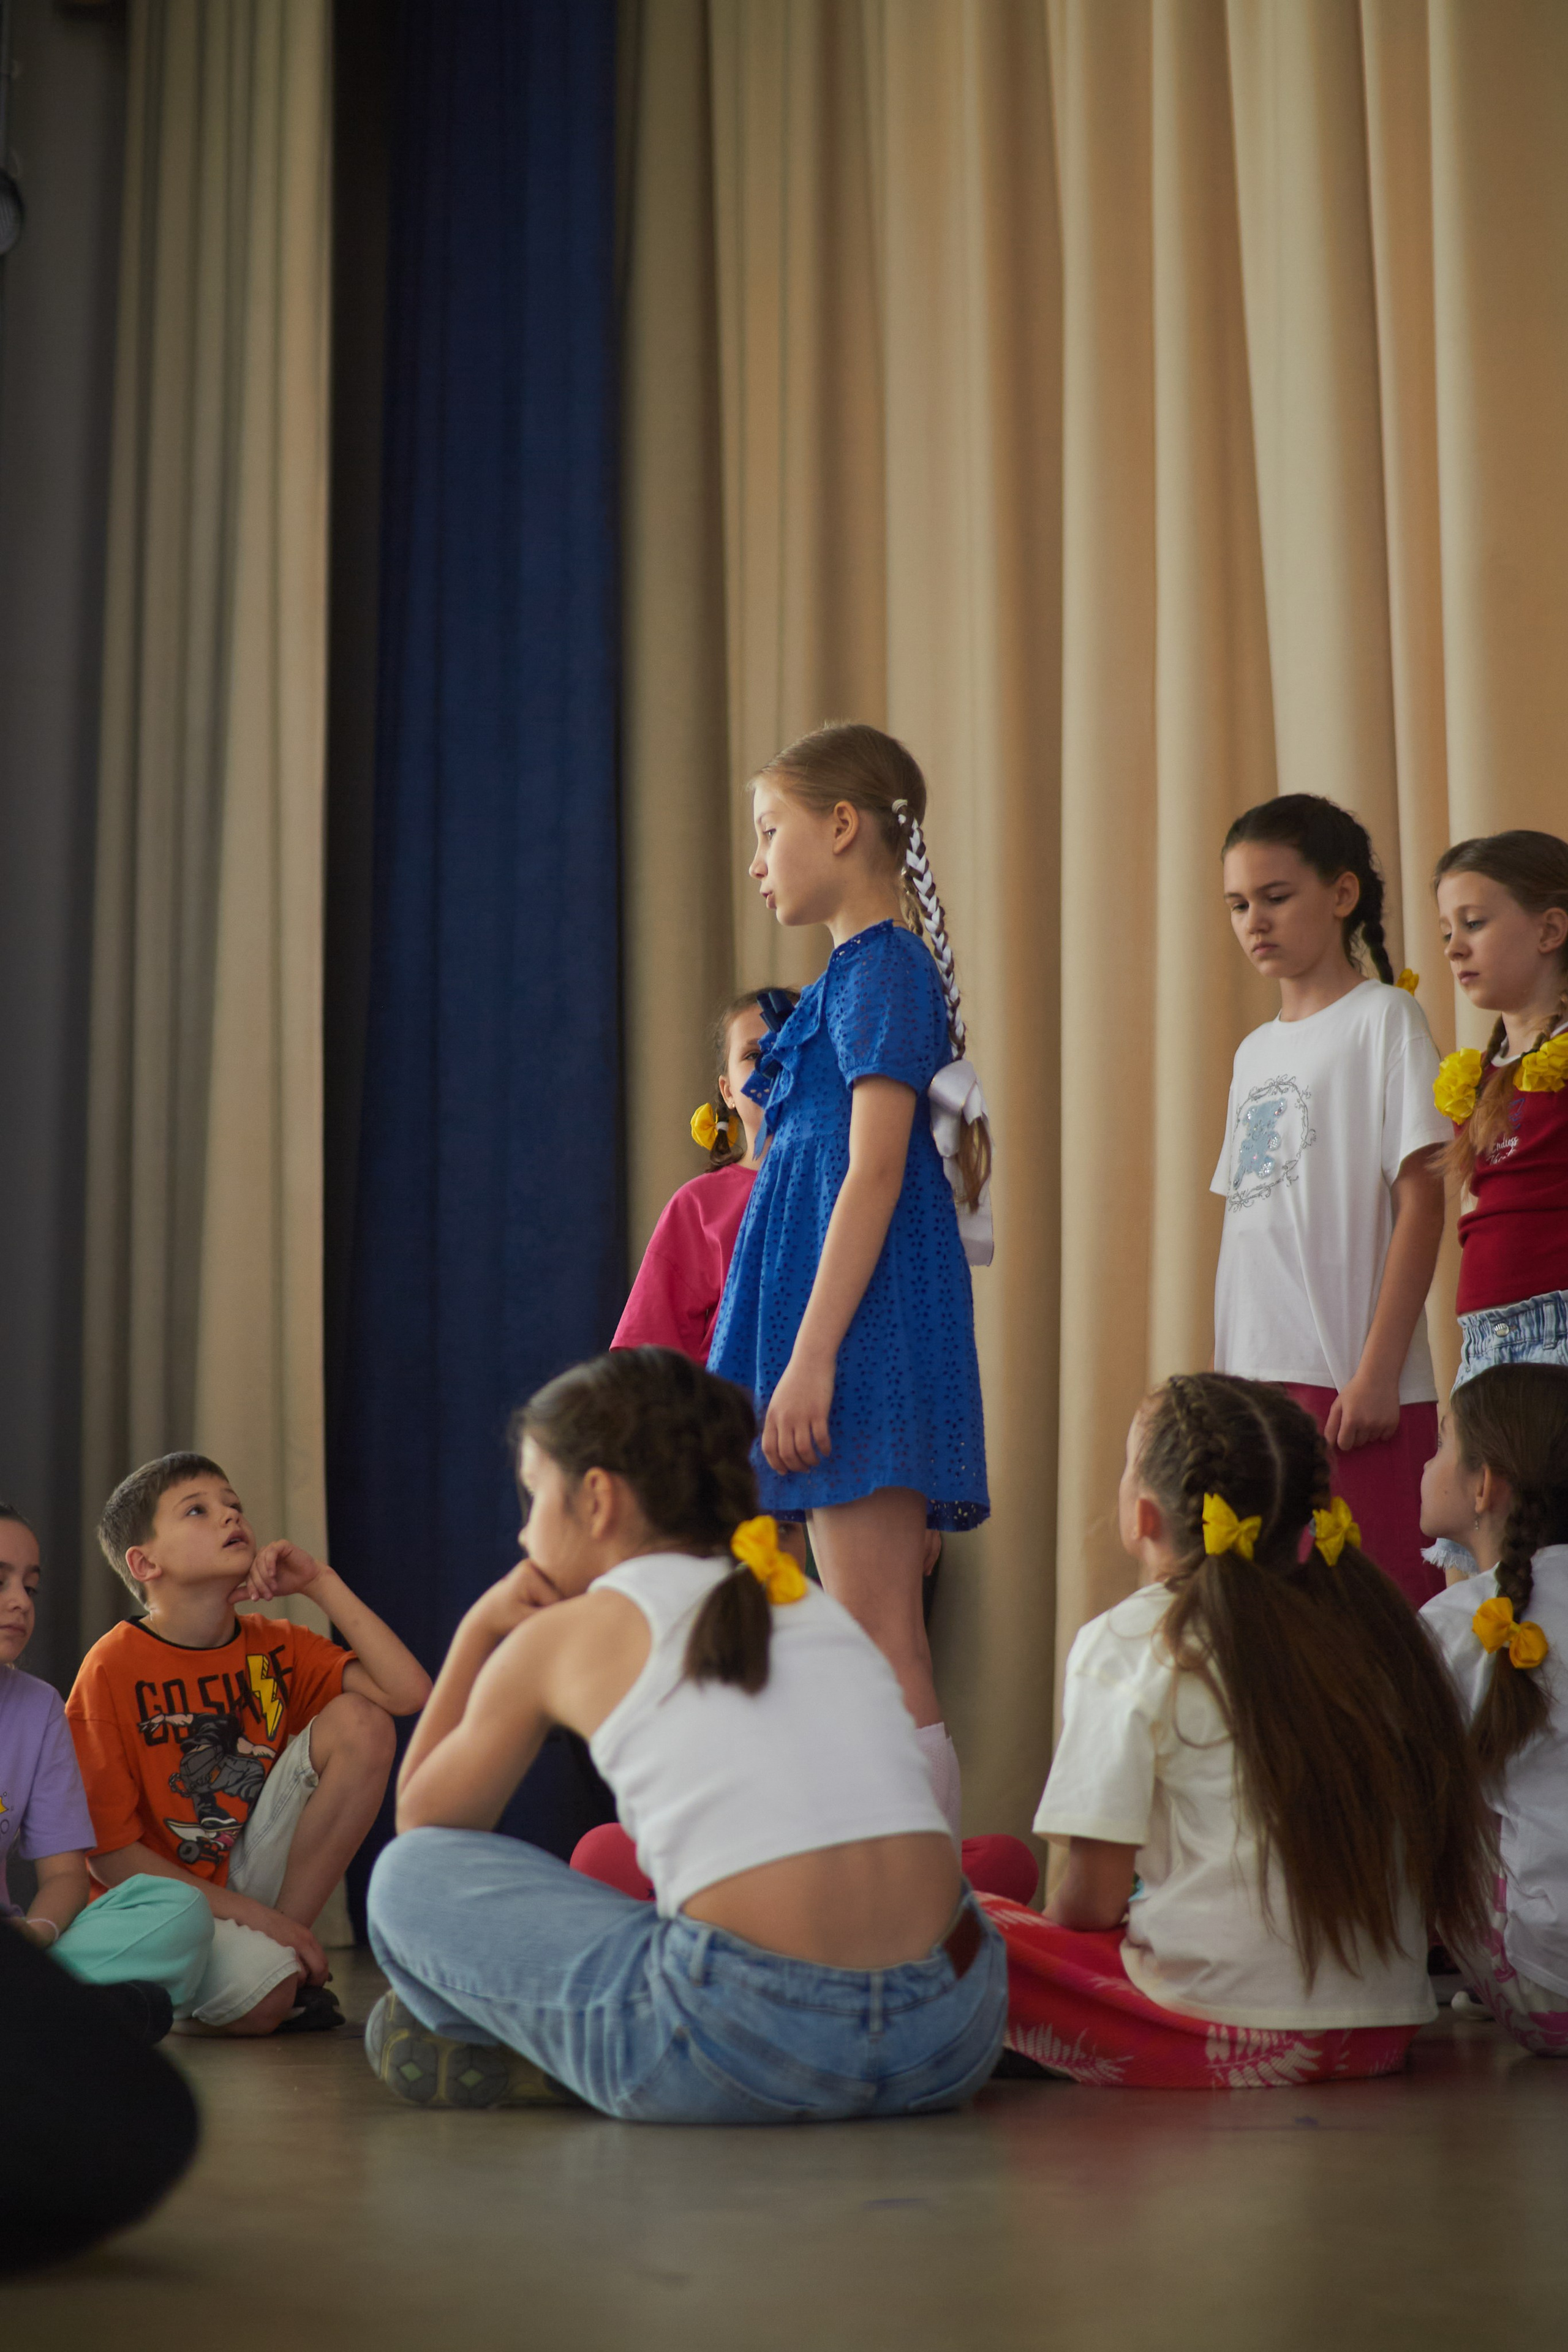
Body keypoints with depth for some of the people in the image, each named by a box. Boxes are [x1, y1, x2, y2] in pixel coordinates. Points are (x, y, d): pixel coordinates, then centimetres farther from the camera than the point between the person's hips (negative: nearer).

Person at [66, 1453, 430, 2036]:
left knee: (360, 1721, -12)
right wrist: (251, 1916, -19)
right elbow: (109, 1853, -14)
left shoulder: (277, 1648, 3)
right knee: (260, 1999, -36)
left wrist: (320, 1583, -11)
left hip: (249, 1879, 6)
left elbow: (409, 1692, -12)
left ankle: (286, 1955, -7)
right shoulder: (113, 1669, -13)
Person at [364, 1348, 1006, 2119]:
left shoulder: (560, 1637, 7)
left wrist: (480, 1630, 28)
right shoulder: (815, 1605, 20)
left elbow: (421, 1819, 23)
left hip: (747, 2050, -5)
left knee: (411, 1875, 12)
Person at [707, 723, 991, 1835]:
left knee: (880, 1654, -10)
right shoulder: (863, 972, 20)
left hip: (864, 1327, -10)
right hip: (858, 1333, 10)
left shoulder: (881, 969, -9)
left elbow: (875, 1170, -17)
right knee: (888, 1660, 10)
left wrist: (810, 1357, -22)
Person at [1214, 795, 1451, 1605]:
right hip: (1254, 1381, 6)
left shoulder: (1382, 1017, -2)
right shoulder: (1254, 1051, 18)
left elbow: (1421, 1203, -8)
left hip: (1352, 1385, -6)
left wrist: (1378, 1371, -15)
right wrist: (1220, 1381, 11)